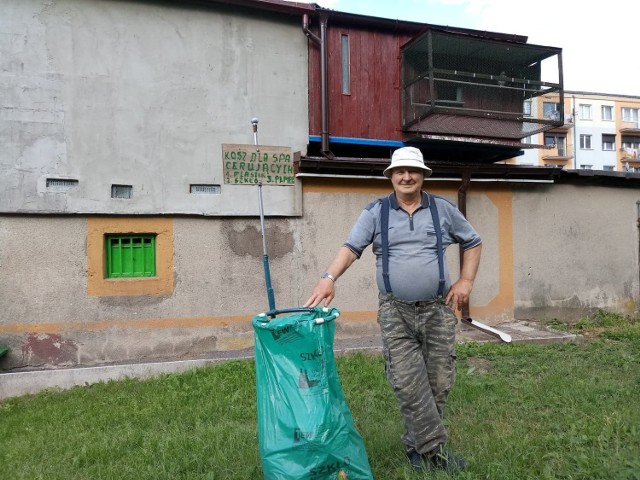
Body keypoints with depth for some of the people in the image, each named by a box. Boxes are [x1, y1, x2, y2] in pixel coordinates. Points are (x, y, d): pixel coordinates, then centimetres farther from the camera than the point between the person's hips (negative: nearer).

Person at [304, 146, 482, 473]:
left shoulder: (443, 209, 5)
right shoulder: (375, 212, 2)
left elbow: (473, 242, 16)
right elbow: (351, 248, -8)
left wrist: (466, 280, 4)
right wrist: (329, 277, -26)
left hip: (438, 310, 2)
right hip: (395, 313, -1)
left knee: (438, 383, 7)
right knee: (408, 384, -5)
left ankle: (418, 445, 26)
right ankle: (434, 448, 10)